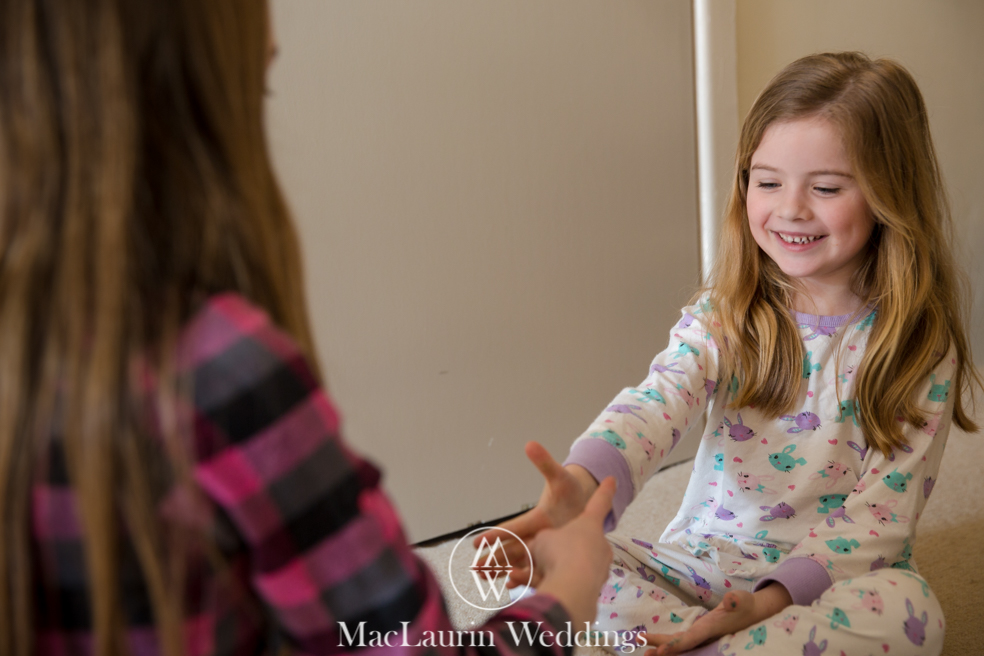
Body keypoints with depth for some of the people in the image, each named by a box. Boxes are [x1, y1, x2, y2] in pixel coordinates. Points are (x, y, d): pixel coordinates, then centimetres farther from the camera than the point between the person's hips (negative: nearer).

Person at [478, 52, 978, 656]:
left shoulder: (921, 346, -6)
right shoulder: (724, 315, -2)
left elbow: (882, 511, -10)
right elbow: (658, 402, -22)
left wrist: (773, 598, -25)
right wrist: (581, 484, -45)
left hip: (833, 576, -1)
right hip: (700, 561, 2)